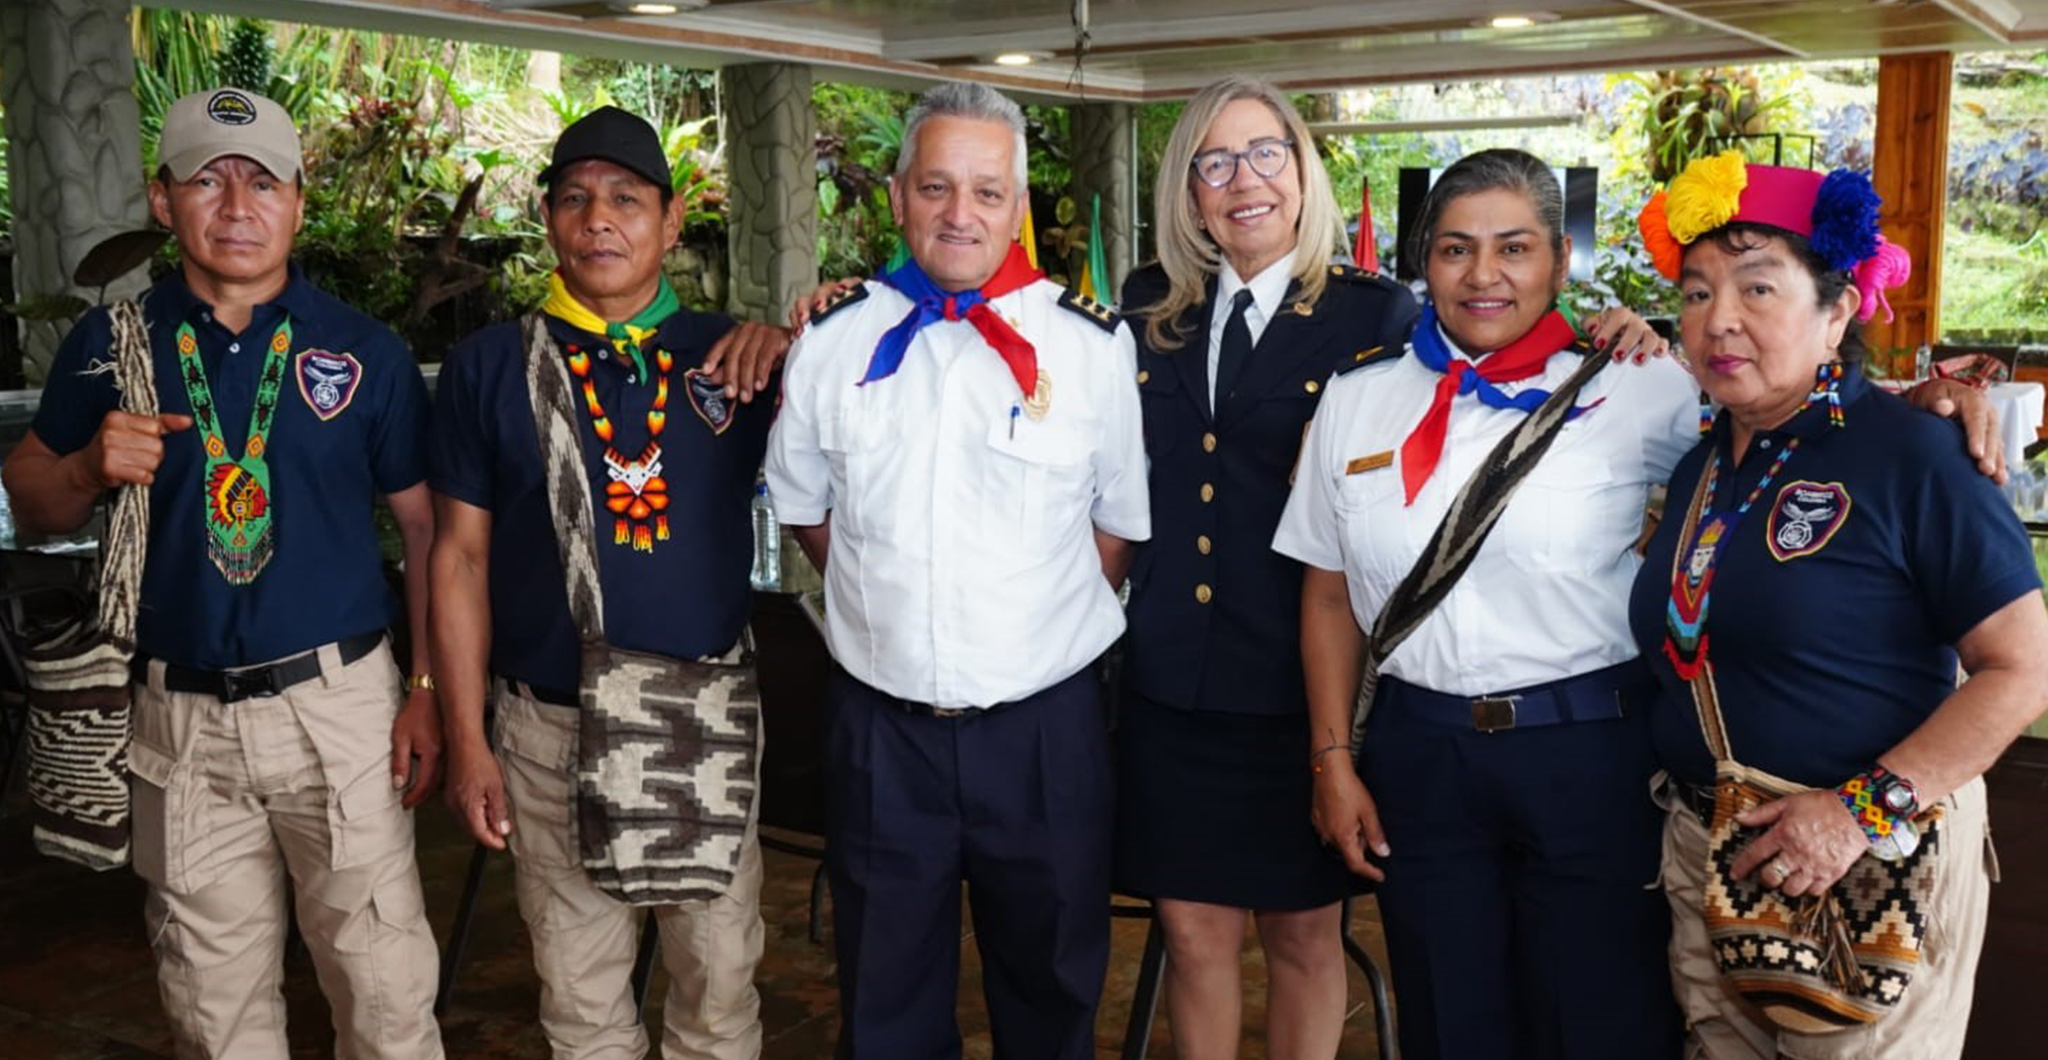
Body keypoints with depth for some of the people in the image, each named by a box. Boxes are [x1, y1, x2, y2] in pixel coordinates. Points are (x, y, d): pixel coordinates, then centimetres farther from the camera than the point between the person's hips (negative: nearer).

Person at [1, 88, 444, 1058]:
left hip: (338, 703, -2)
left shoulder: (366, 350, 0)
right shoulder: (108, 346, 4)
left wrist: (426, 688, -1)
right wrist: (91, 467, -11)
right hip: (180, 718, 2)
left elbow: (424, 524, 4)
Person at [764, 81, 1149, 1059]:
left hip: (1045, 725, -1)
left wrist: (1053, 625, -1)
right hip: (880, 726, 1)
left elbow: (1124, 525, 3)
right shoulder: (833, 342, 1)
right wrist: (885, 599, 6)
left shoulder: (1094, 344, -5)